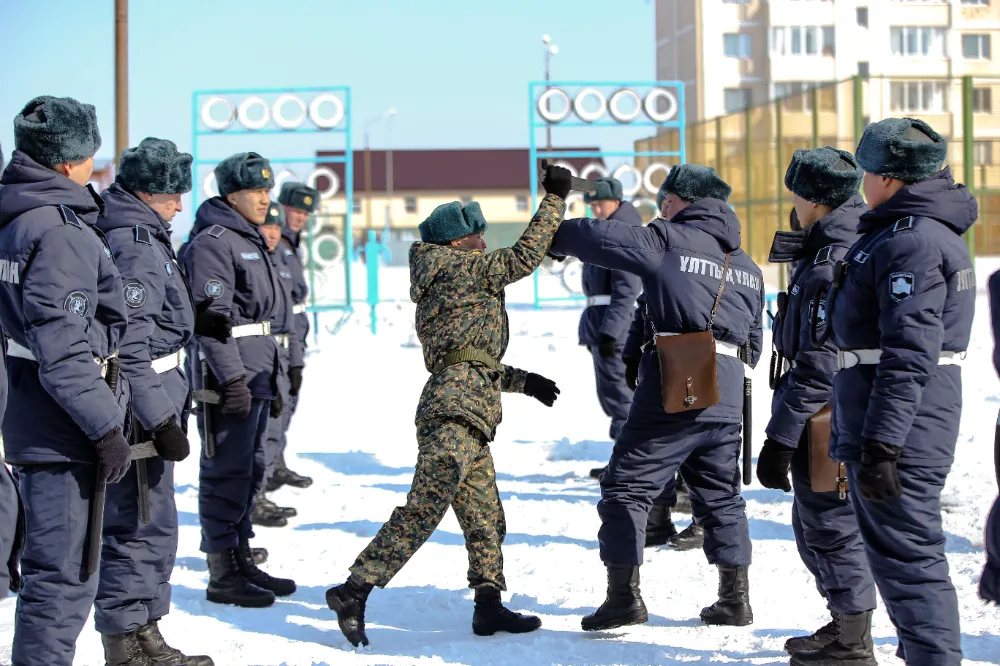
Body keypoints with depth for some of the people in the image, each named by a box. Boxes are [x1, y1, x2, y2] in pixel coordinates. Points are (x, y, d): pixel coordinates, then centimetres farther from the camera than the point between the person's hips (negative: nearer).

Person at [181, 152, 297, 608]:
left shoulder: (251, 239, 18)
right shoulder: (213, 242, -13)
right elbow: (214, 317, -20)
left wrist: (271, 377, 23)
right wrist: (232, 379, -24)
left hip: (256, 373, 10)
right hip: (229, 370, -10)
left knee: (250, 468, 15)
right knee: (227, 471, -5)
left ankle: (241, 560, 25)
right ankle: (222, 576, 0)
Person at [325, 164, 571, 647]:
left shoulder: (438, 286, 27)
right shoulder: (457, 267, 0)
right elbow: (524, 256, -4)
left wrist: (524, 381, 29)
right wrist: (555, 198, 2)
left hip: (467, 412, 11)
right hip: (456, 407, -11)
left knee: (485, 518, 12)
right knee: (425, 507, -17)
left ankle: (488, 607, 16)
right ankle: (354, 590, -20)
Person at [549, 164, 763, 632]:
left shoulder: (668, 241, -1)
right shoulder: (748, 268, 19)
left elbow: (600, 238, -2)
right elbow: (754, 344, 21)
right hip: (727, 398, 6)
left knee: (626, 487, 1)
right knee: (721, 497, 17)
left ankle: (623, 596, -3)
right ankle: (735, 598, 16)